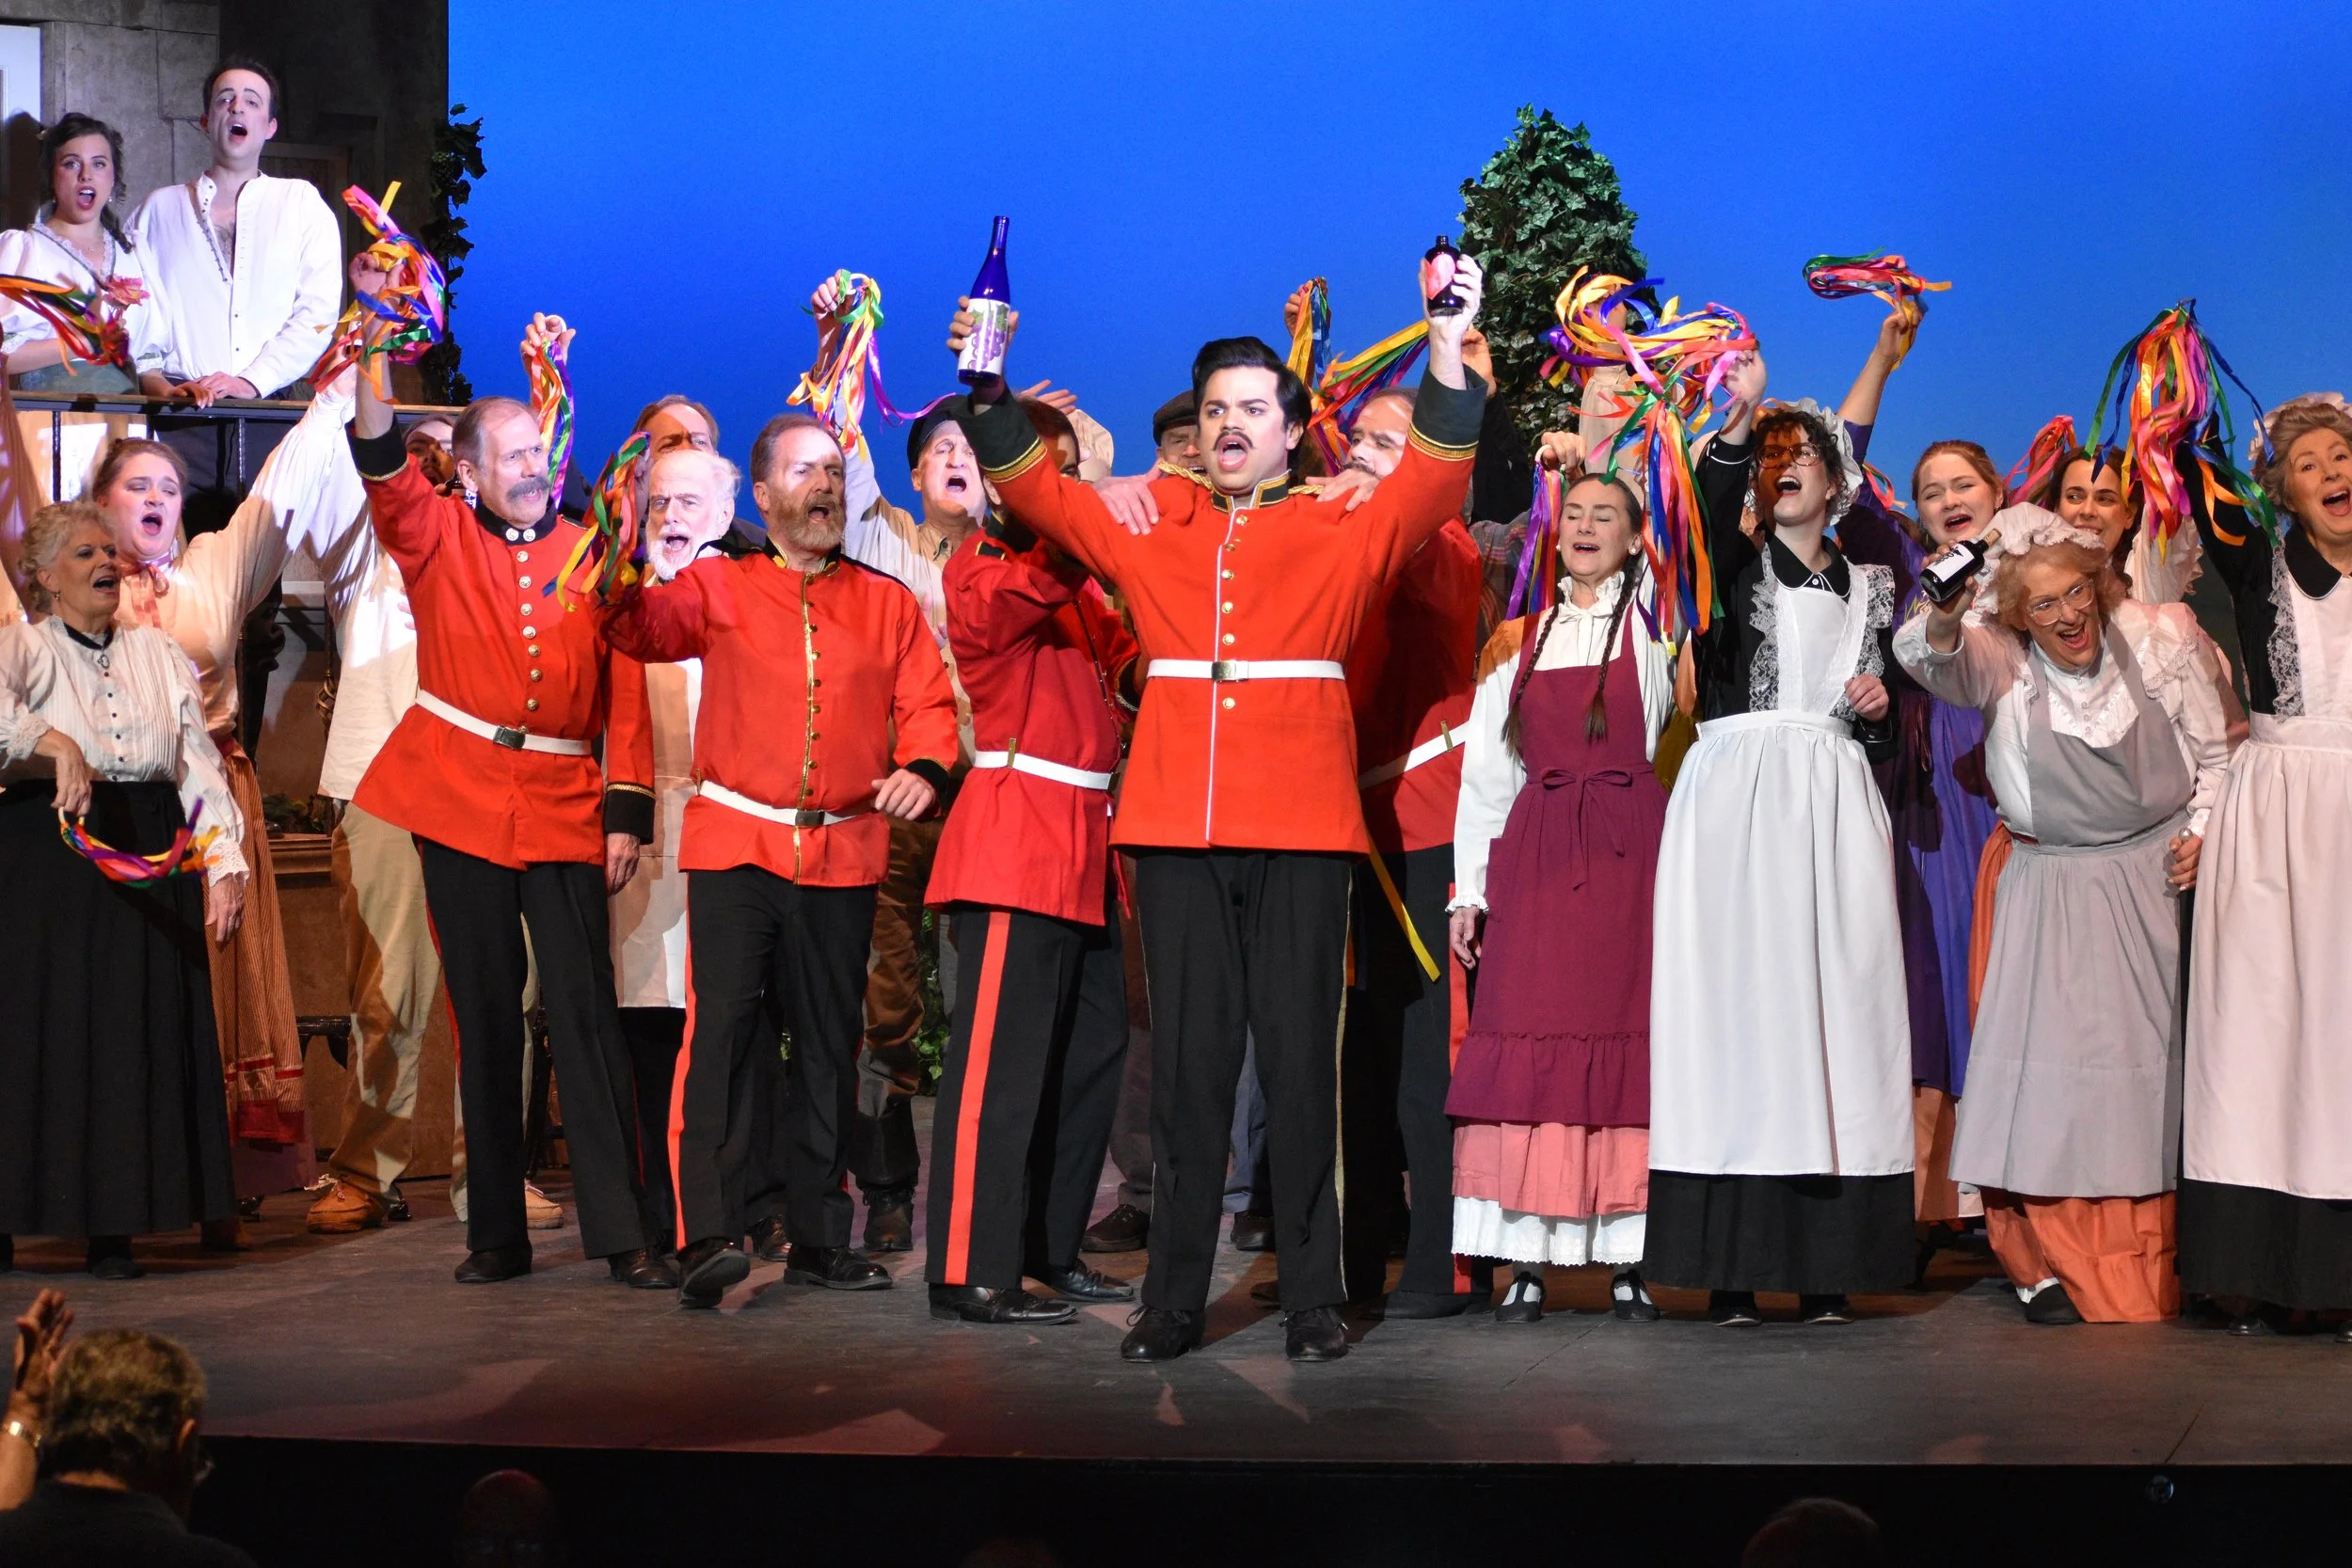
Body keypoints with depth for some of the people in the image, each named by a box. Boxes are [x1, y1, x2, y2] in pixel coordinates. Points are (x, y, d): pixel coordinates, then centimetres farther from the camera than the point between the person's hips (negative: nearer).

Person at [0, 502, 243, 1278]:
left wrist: (225, 863, -1)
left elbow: (200, 763, 9)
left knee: (139, 1034, 1)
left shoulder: (157, 653, 14)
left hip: (150, 862, 4)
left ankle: (113, 1227, 5)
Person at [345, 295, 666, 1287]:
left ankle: (621, 1232, -4)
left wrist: (628, 810, -2)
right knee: (484, 1017, 6)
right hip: (461, 800, 0)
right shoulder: (436, 536, 6)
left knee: (586, 1013, -5)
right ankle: (496, 1234, 12)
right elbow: (381, 462, -13)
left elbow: (626, 690, 6)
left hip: (567, 808, 0)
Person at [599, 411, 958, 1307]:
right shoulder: (720, 588, 7)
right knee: (723, 1025, -15)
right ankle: (706, 1236, -20)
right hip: (734, 845, -3)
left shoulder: (888, 603, 12)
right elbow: (638, 626, -7)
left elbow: (928, 701, 10)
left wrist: (921, 767, -10)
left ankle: (819, 1238, 17)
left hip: (843, 854, 3)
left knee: (829, 1047, 8)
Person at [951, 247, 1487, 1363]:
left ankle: (1312, 1299, 5)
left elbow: (1433, 478, -6)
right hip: (1179, 826, 2)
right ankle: (1174, 1300, 10)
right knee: (1188, 1061, 5)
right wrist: (989, 388, 3)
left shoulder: (1341, 535, 6)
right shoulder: (1151, 527, 14)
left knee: (1298, 1058, 0)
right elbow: (1036, 488, 15)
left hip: (1300, 826, -2)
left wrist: (1448, 349, -17)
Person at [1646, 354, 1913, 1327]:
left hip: (1834, 801, 3)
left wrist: (1876, 709, 0)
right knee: (1737, 989, -9)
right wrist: (1738, 418, -30)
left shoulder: (1869, 584, 19)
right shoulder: (1737, 563, 9)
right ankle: (1732, 1268, -10)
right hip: (1737, 791, -3)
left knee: (1834, 994, -4)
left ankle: (1826, 1264, -4)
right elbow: (1705, 507, -16)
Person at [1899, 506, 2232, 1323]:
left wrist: (2200, 832, -6)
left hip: (2157, 879, 2)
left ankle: (2149, 1274, 18)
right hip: (2053, 889, -2)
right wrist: (1945, 614, -53)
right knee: (2051, 1060, -9)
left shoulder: (2161, 637, -7)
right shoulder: (2002, 664, -11)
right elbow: (1923, 655, -33)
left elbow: (2215, 750, 5)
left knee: (2153, 1060, 6)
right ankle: (2048, 1267, 1)